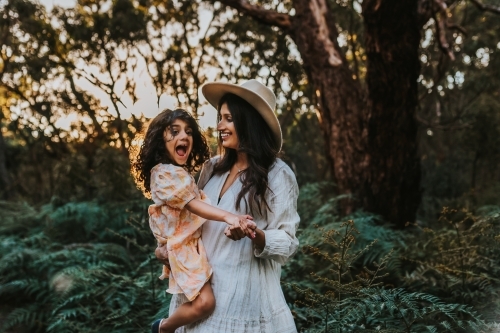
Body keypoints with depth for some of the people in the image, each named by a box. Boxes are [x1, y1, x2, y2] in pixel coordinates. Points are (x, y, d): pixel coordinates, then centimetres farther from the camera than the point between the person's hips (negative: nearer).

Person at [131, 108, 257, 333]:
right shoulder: (163, 173, -16)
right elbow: (192, 204, -27)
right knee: (204, 302, -20)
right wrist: (228, 217, -40)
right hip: (183, 246, -10)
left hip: (196, 243, 10)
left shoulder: (182, 173, 17)